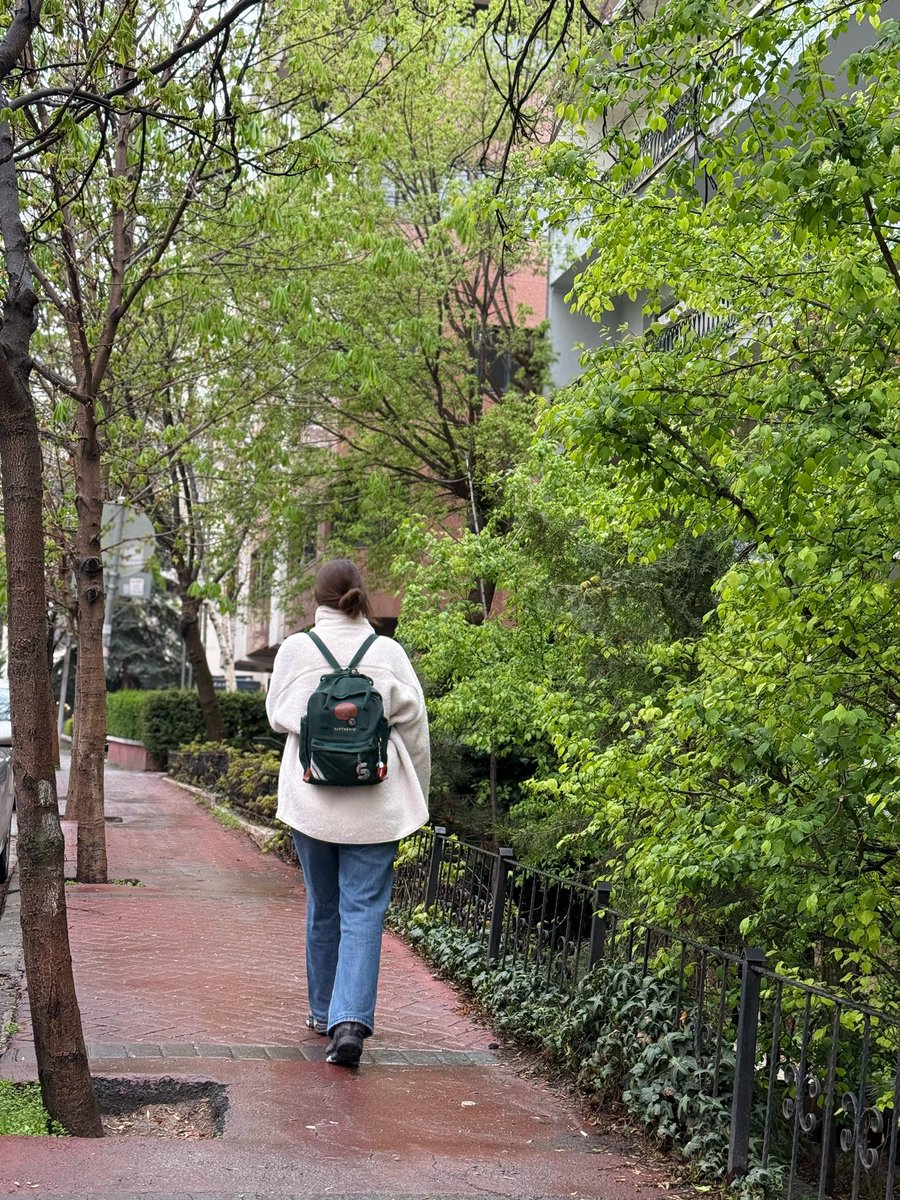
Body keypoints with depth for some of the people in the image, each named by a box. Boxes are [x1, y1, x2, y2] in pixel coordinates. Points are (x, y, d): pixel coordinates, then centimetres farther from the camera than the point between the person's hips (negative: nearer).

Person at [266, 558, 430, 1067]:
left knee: (322, 908, 17)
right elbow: (415, 727, 2)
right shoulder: (388, 653, -5)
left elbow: (278, 715, 8)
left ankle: (324, 1011, 29)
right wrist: (417, 798, 13)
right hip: (374, 808, -1)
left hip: (312, 801, 1)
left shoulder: (296, 649, -5)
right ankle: (351, 1020, -12)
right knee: (363, 912, 0)